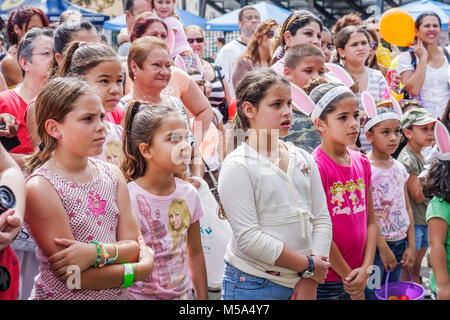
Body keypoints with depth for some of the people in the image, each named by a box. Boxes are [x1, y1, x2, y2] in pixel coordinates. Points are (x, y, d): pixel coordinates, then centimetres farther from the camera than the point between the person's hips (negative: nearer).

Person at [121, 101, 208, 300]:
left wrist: (203, 297, 10)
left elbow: (195, 254, 9)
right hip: (141, 295, -4)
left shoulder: (188, 194, -1)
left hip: (183, 293, 4)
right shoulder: (127, 196, -17)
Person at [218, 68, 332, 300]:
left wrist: (310, 281, -6)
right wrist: (308, 265, -12)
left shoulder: (303, 159, 8)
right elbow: (248, 237, -16)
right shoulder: (237, 166, -10)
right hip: (254, 287, -5)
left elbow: (322, 220, 5)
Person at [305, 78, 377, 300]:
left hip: (356, 278, 6)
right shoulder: (316, 166, -15)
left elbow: (370, 221, 9)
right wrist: (349, 276, -9)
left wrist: (365, 269, -2)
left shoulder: (362, 162, 6)